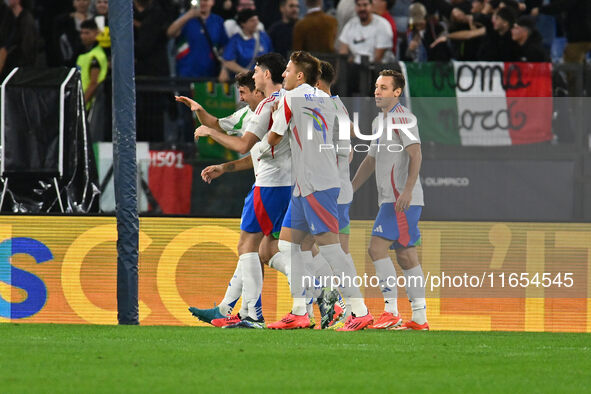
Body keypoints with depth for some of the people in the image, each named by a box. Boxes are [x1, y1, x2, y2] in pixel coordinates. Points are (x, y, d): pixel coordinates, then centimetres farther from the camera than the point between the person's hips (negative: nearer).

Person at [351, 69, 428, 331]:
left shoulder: (401, 117, -9)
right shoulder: (379, 121, 20)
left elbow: (415, 153, -20)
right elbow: (370, 161, 29)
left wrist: (407, 190, -30)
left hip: (402, 200, -10)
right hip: (390, 199, 10)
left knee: (377, 248, -15)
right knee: (406, 257, 8)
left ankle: (391, 312, -15)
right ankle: (419, 318, 9)